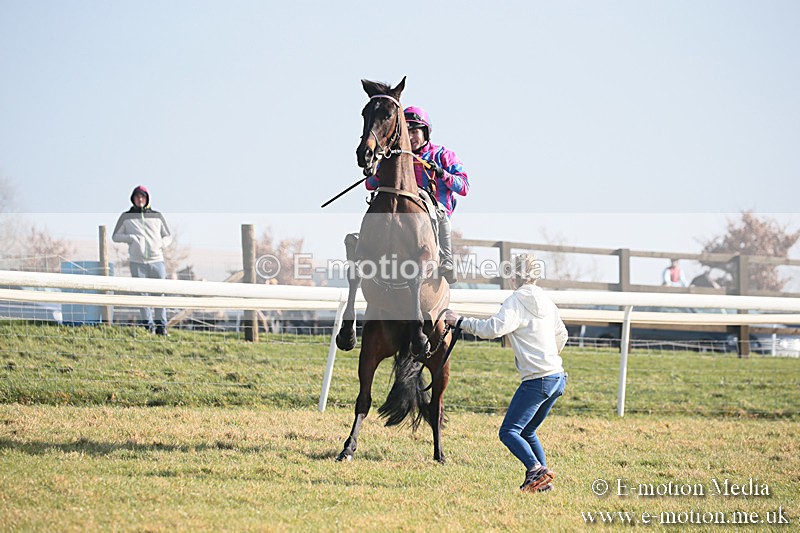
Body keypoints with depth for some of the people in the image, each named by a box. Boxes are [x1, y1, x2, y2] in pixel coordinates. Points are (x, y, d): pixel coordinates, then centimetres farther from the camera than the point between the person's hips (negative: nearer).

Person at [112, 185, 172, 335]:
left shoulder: (157, 216, 13)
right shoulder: (126, 217, 10)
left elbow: (168, 236, 20)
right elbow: (115, 236, 10)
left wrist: (161, 244, -2)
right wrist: (131, 238, -7)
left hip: (157, 261, 1)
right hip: (137, 262, -1)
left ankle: (161, 325, 3)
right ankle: (148, 325, 2)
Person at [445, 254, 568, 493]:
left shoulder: (516, 301, -9)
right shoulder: (545, 301, 15)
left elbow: (493, 328, -22)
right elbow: (561, 335, 26)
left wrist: (460, 321, -11)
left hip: (536, 381, -8)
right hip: (557, 377, 8)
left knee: (509, 432, -8)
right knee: (527, 432, 19)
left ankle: (536, 469, -27)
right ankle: (543, 481, 9)